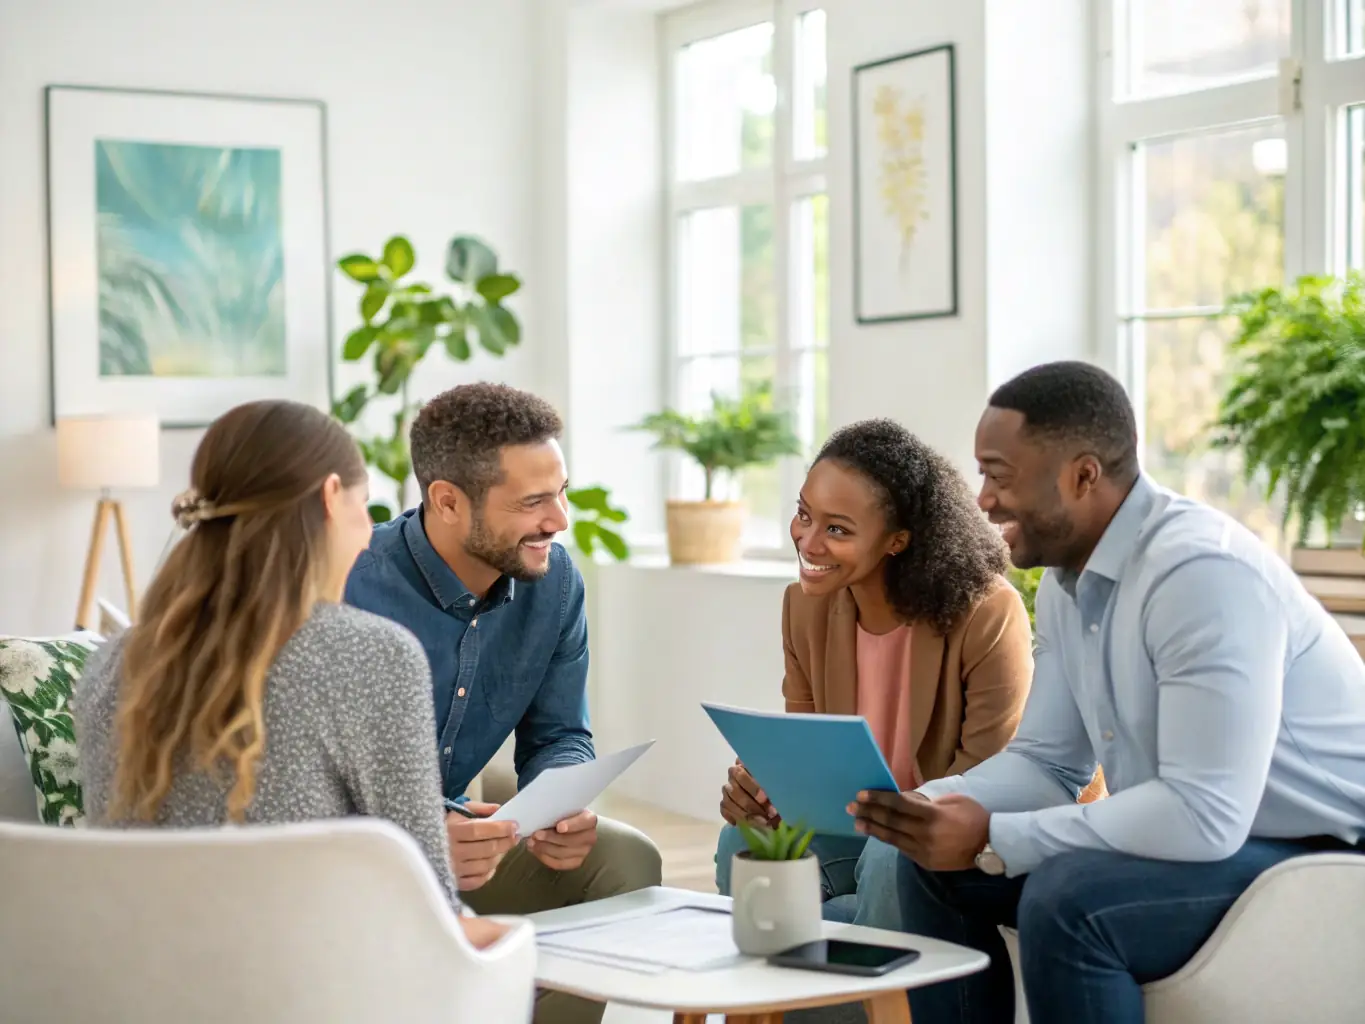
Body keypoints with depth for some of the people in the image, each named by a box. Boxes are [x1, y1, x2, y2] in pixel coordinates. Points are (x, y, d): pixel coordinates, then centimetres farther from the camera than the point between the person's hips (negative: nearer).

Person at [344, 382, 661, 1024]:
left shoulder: (553, 580, -4)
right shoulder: (351, 594, -25)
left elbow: (558, 738, 5)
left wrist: (560, 813, -19)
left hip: (451, 832, 6)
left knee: (623, 858, -15)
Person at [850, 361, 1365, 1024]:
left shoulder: (1202, 571, -26)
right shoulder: (1067, 581, 4)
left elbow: (1206, 813, -31)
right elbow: (1046, 760, 10)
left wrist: (992, 839, -27)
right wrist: (926, 807, -10)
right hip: (1203, 838, 9)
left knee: (1067, 898, -31)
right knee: (933, 861, 1)